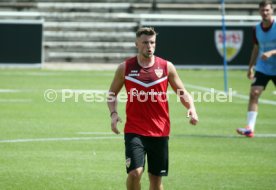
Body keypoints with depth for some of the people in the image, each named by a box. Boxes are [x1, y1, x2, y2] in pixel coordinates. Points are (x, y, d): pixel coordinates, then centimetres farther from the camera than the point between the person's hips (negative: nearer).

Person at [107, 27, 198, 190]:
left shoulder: (166, 67, 3)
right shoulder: (125, 68, 2)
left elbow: (182, 92, 9)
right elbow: (112, 93, 13)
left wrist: (191, 108, -11)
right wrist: (113, 113, -5)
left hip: (160, 132, 1)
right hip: (134, 131, -1)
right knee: (135, 172, -18)